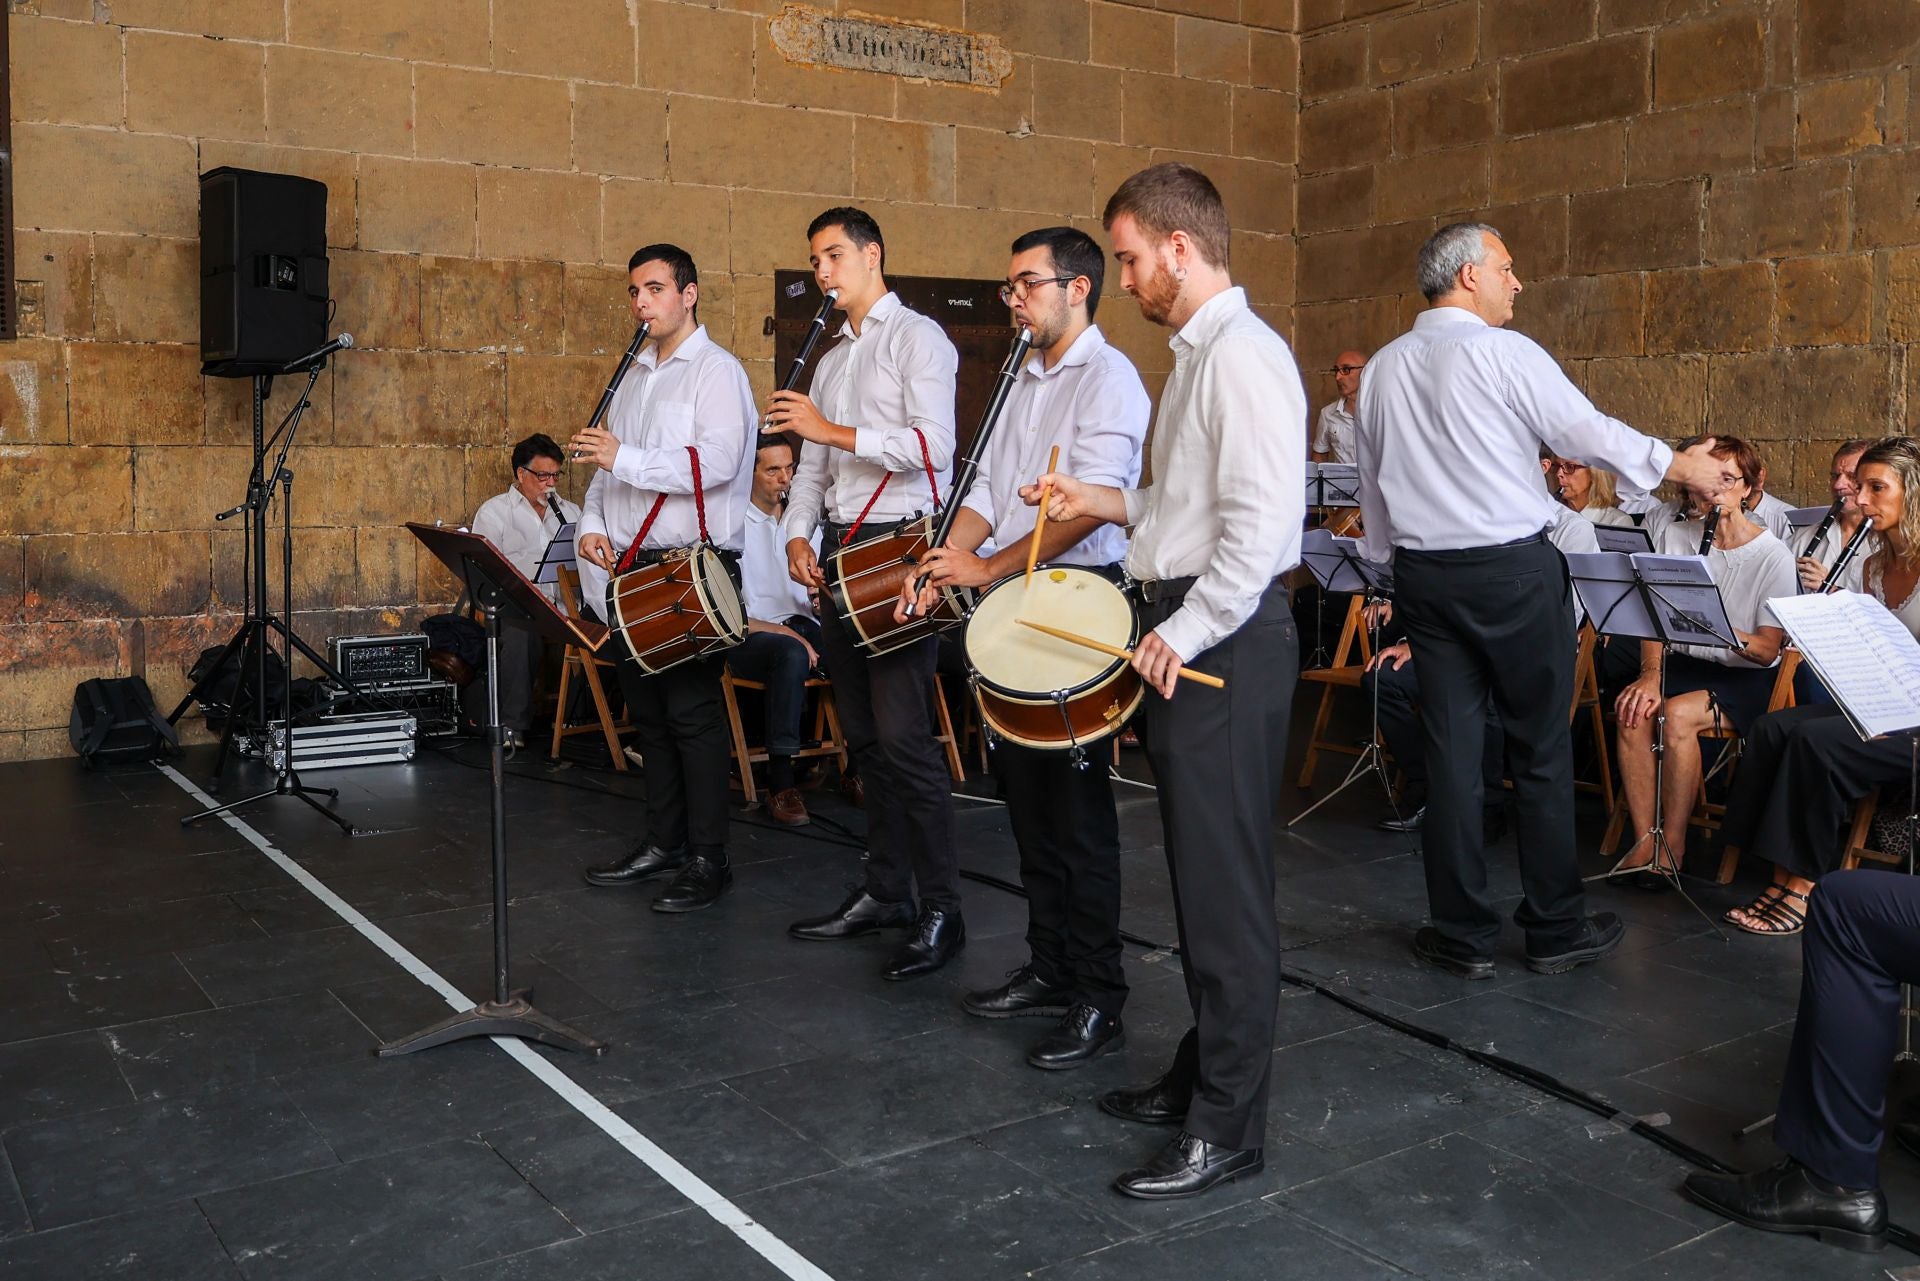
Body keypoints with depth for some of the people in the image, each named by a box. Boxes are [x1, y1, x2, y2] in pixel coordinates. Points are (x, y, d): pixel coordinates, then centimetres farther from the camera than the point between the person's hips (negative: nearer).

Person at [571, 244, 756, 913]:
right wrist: (594, 524, 6)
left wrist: (624, 458, -23)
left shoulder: (716, 370, -6)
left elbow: (717, 463, -20)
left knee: (691, 713, -7)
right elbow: (610, 462, 24)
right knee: (647, 709, 12)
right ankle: (663, 842, 23)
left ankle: (707, 859, 0)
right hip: (634, 564, 8)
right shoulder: (635, 377, 19)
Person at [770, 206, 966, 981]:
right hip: (840, 551, 9)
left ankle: (942, 912, -7)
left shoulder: (916, 338, -3)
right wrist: (799, 534, 5)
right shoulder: (831, 361, 23)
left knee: (902, 735, -13)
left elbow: (934, 445, -17)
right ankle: (885, 892, 19)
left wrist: (835, 430, -19)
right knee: (862, 735, 10)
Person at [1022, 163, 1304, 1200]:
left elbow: (1261, 522, -23)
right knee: (1197, 870, 18)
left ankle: (1227, 1125, 7)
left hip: (1222, 642, -11)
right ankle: (1202, 1071, 31)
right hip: (1185, 632, 11)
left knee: (1222, 883, -4)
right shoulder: (1197, 354, 19)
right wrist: (1101, 503, 16)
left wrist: (1185, 631, -20)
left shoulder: (1244, 356, -15)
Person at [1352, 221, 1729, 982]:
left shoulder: (1381, 370, 9)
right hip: (1512, 569, -5)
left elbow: (1373, 490, 14)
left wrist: (1392, 568, 24)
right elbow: (1589, 434, -8)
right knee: (1541, 749, 6)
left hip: (1424, 572, 5)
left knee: (1450, 752, 7)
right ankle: (1555, 929, 15)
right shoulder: (1505, 353, -9)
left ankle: (1462, 935, 12)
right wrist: (1683, 466, 5)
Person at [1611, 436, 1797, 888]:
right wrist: (1651, 674, -17)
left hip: (1745, 677, -3)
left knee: (1678, 715, -32)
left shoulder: (1773, 556, -8)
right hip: (1683, 662, 3)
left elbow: (1768, 650, -11)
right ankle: (1644, 839, -22)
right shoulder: (1674, 535, 2)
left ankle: (1673, 846, -19)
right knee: (1632, 710, -28)